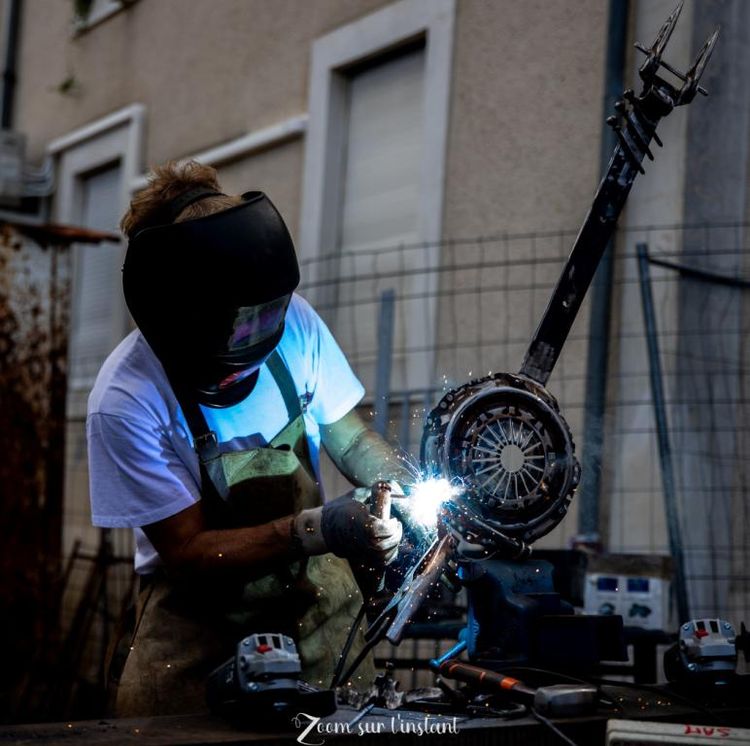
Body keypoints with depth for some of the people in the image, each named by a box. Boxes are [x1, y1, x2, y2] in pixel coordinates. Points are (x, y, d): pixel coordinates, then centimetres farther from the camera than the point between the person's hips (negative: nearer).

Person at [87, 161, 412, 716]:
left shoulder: (293, 322, -12)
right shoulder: (126, 402, -22)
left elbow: (348, 436, 3)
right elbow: (187, 551, -17)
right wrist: (316, 530, -29)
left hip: (318, 603, 3)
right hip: (198, 624, -3)